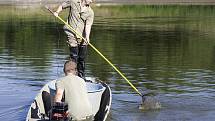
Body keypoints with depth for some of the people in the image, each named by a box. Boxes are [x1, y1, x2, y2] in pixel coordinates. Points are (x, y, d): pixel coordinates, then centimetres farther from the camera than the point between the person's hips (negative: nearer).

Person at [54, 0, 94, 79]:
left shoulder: (90, 12, -1)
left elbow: (88, 26, -11)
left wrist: (87, 37, -25)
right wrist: (57, 12, -3)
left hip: (82, 37, 2)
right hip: (72, 34, -2)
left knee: (82, 58, 8)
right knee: (74, 57, -6)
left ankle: (81, 77, 20)